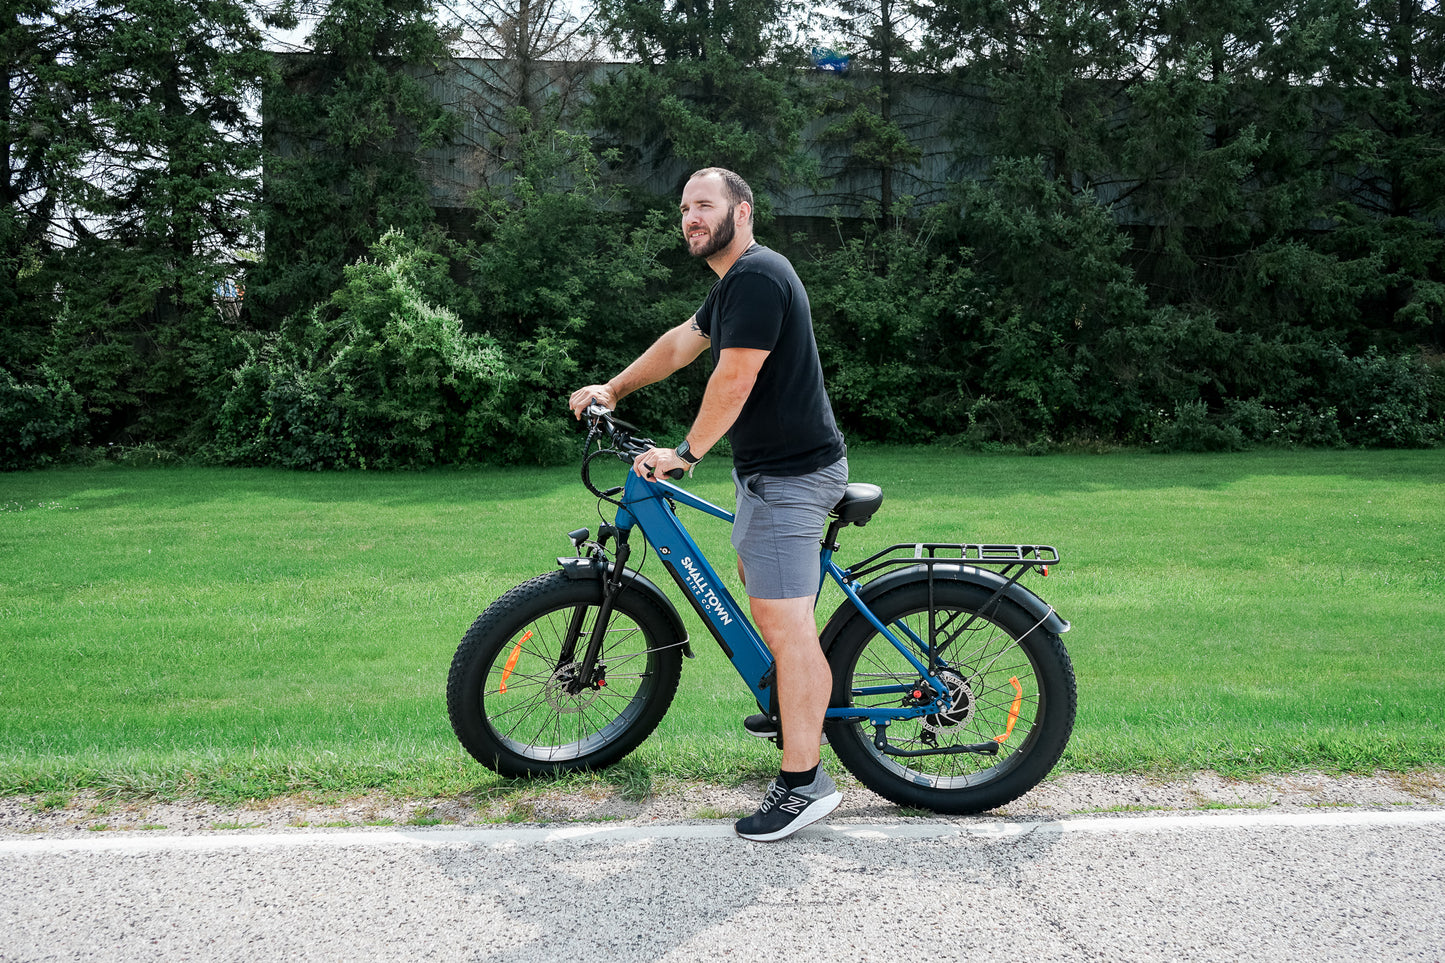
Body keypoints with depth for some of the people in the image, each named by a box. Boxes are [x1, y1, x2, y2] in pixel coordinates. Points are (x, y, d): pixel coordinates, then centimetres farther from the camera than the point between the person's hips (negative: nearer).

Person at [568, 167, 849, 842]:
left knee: (783, 622, -12)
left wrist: (686, 453, -13)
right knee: (757, 582, 26)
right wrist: (613, 390, 31)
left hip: (790, 474, -11)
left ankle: (803, 783, -7)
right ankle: (795, 705, 45)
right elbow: (681, 343, 27)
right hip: (769, 465, 12)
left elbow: (732, 382, -23)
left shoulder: (756, 276, -18)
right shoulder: (734, 281, 16)